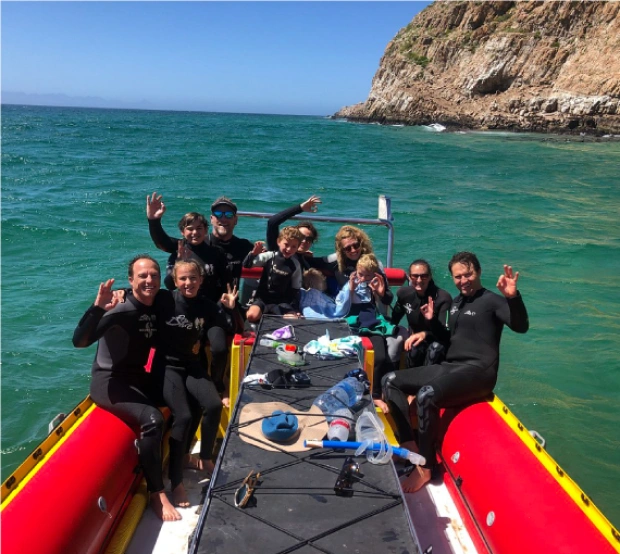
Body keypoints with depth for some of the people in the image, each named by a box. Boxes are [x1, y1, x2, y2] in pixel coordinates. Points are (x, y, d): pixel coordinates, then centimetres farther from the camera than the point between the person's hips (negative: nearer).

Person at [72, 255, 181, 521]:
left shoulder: (157, 307, 1)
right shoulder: (121, 309, -22)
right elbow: (79, 341, -34)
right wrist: (98, 307, -47)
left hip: (137, 377, 8)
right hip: (108, 381, -8)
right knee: (153, 419, -29)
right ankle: (157, 494, -13)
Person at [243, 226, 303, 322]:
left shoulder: (295, 265, -1)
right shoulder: (269, 256, -6)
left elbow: (295, 289, 6)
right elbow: (246, 265, -6)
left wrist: (295, 309, -1)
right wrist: (254, 253, -24)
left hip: (282, 302, 1)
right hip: (263, 297, -1)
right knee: (252, 316, -30)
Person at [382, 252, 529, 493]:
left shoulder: (491, 300, -5)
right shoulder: (456, 302, 18)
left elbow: (521, 326, -21)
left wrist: (513, 297, -38)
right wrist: (432, 321, 10)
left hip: (478, 371, -9)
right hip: (449, 367, 9)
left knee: (426, 395, -34)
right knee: (390, 381, 2)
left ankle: (424, 468, -18)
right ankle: (408, 446, -4)